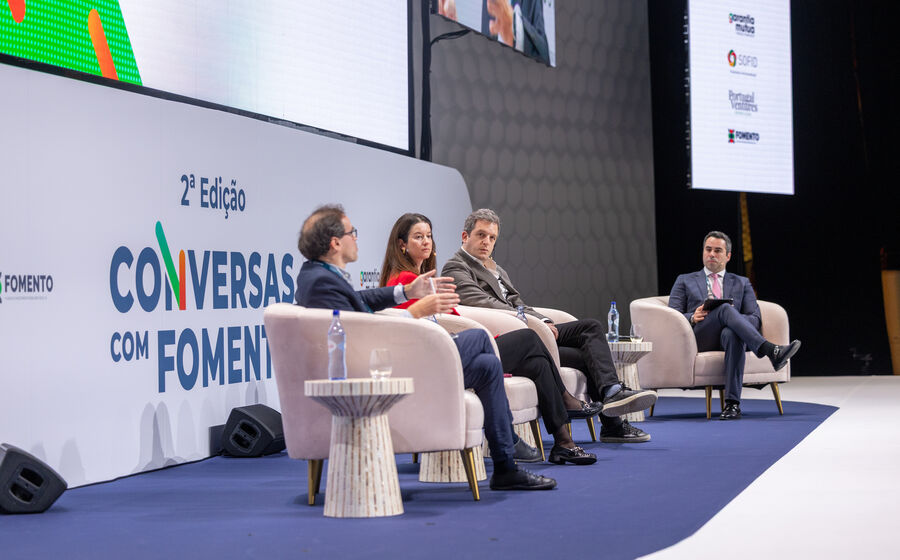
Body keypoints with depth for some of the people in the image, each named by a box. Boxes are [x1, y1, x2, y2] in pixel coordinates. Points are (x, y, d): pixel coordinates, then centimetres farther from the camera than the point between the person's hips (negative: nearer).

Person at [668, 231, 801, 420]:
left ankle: (732, 403, -47)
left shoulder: (741, 283, 27)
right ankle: (770, 351, -51)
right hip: (699, 337, -1)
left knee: (732, 334, -40)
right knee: (725, 309, -34)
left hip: (729, 334, 1)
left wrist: (736, 319, -8)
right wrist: (693, 317, -9)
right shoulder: (685, 281, 25)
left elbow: (756, 319, 14)